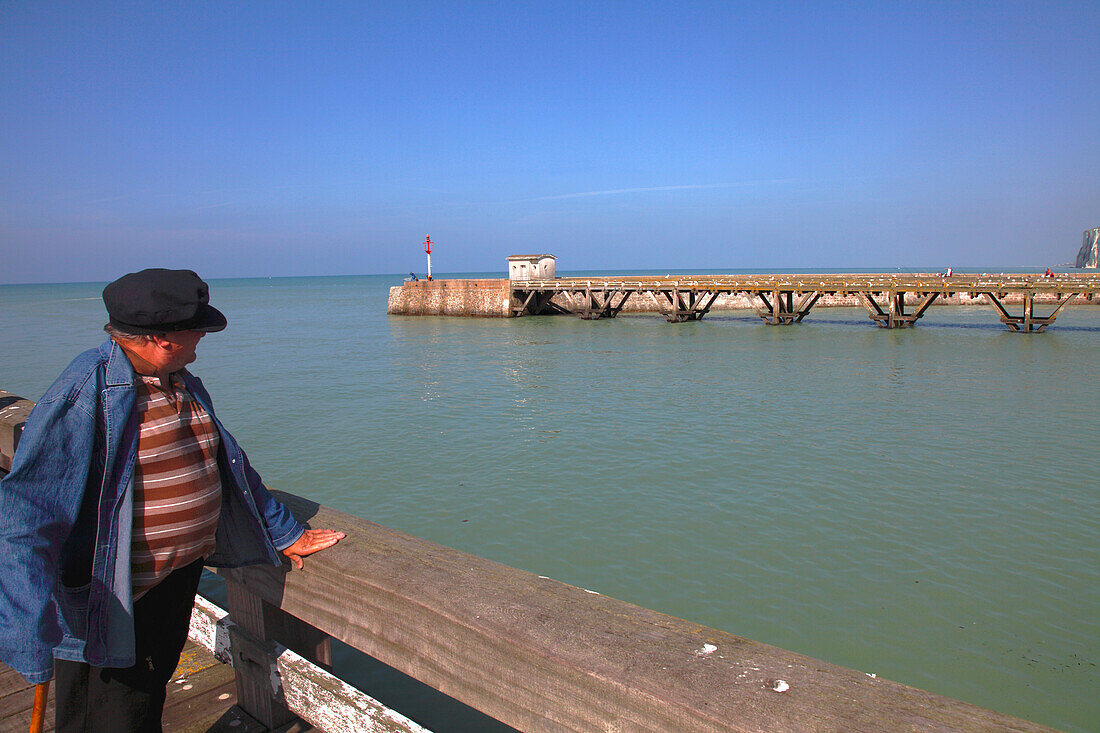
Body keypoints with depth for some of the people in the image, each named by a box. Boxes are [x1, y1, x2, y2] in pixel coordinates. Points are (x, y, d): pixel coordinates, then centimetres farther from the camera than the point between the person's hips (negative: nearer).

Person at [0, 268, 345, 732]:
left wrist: (283, 533, 19)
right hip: (112, 599, -8)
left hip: (182, 574, 8)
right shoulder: (86, 392, -22)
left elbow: (229, 466, 14)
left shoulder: (183, 384, 5)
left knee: (151, 695, 26)